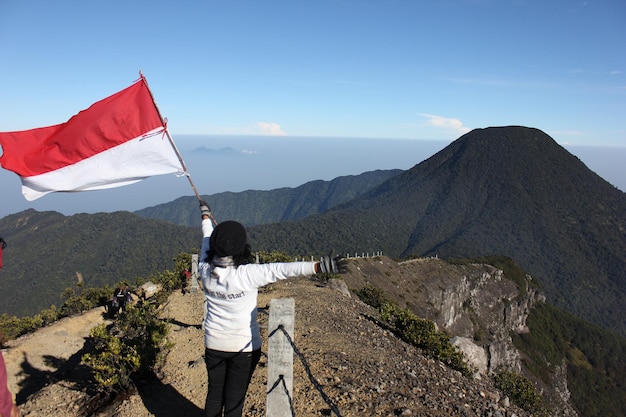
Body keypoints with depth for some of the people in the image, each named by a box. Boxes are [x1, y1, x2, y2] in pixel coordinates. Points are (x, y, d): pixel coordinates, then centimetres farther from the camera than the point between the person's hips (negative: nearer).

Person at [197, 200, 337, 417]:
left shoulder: (205, 270, -13)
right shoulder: (246, 274, -27)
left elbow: (207, 241, 4)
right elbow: (280, 269, -36)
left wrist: (206, 216, 22)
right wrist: (317, 267, -43)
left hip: (214, 343, 4)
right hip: (244, 345, -4)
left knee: (214, 393, 21)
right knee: (234, 398, 13)